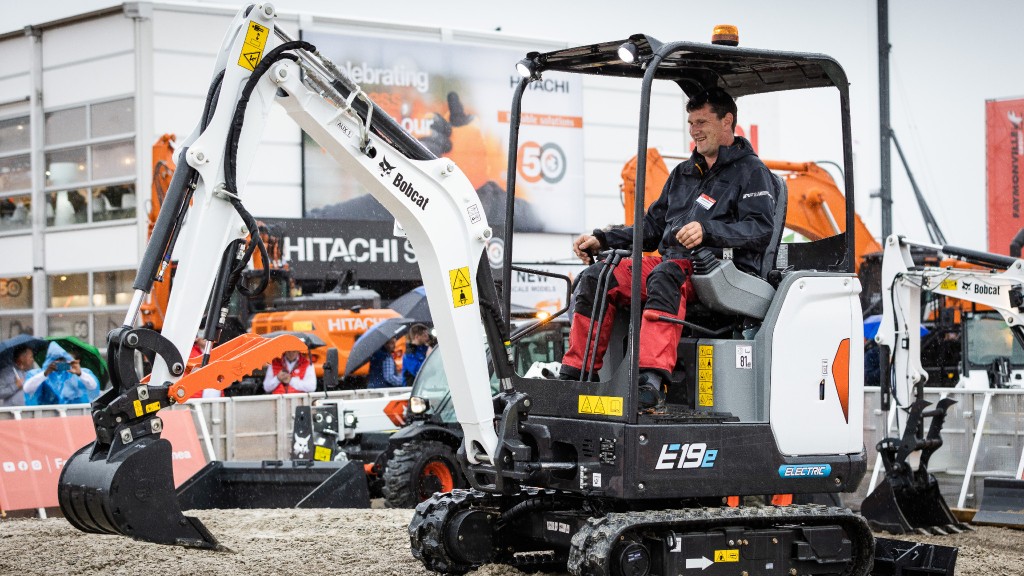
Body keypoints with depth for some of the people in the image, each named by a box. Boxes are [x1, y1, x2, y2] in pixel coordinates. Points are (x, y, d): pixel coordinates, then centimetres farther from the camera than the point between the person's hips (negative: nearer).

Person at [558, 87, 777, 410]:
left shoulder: (751, 171, 5)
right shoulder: (683, 174, 29)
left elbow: (761, 229, -10)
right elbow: (652, 226, 29)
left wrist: (707, 231, -26)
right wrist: (602, 240, 13)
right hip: (672, 260, 7)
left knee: (665, 276, -39)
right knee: (596, 278, -13)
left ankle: (652, 383, -52)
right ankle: (574, 377, -18)